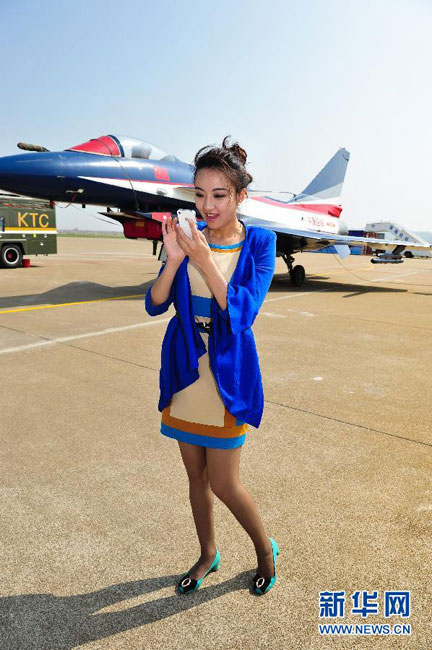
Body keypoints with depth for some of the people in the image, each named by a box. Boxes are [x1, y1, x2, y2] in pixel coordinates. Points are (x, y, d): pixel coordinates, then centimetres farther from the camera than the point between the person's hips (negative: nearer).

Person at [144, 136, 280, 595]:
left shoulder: (259, 243, -8)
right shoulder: (190, 236, 0)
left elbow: (243, 313, -18)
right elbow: (155, 305, -4)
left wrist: (204, 261, -26)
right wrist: (173, 260, -21)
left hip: (227, 374, -4)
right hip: (185, 371, 4)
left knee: (222, 483, 4)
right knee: (195, 475, 17)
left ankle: (264, 547, 35)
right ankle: (208, 554, 41)